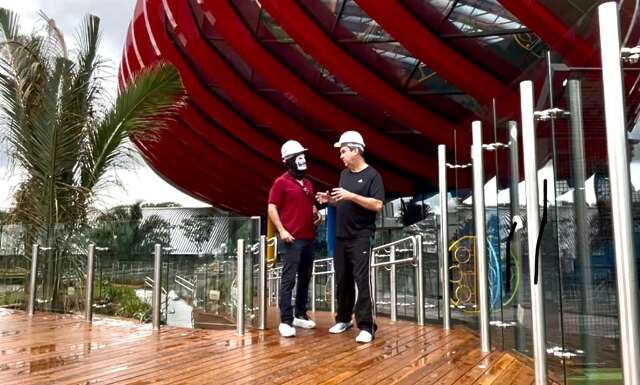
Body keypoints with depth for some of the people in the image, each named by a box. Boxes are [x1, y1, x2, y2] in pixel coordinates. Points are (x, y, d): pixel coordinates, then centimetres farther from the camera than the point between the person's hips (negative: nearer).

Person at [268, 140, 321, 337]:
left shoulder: (308, 184, 17)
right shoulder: (281, 182, -4)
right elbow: (272, 208, -7)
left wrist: (316, 214, 8)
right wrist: (282, 230, -16)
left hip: (309, 238, 8)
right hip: (292, 239, -7)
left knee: (305, 278, 13)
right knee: (288, 279, -8)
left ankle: (300, 315, 24)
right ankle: (286, 321, -5)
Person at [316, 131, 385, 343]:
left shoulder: (372, 175, -7)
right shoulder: (344, 174, 14)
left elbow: (378, 205, -17)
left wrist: (351, 195, -22)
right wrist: (329, 199, 3)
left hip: (361, 237, -7)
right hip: (341, 236, 7)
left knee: (362, 280, -8)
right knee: (342, 280, 13)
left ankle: (367, 327, -4)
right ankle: (343, 319, 26)